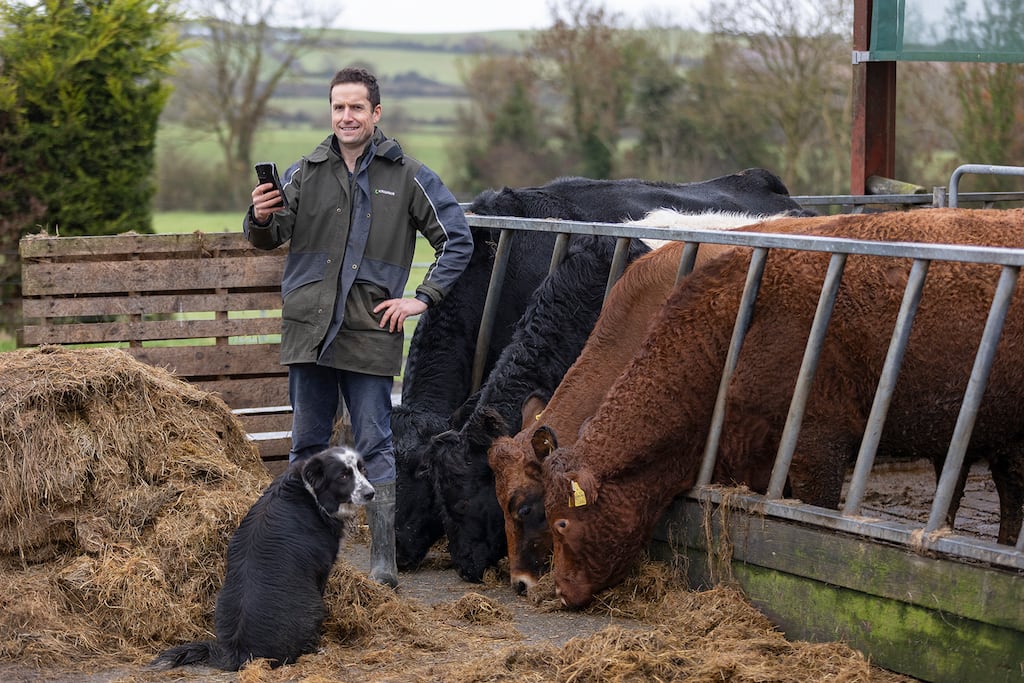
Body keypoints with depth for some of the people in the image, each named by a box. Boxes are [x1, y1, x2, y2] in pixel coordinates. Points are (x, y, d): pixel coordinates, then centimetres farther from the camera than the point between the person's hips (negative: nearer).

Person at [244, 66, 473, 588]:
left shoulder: (407, 176, 3)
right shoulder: (307, 172, 9)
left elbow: (458, 240, 7)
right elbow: (270, 239, 6)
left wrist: (424, 298, -2)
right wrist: (261, 219, -17)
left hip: (370, 333, -3)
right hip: (307, 330, 3)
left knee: (376, 447, -2)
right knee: (307, 445, 10)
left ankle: (383, 564, 0)